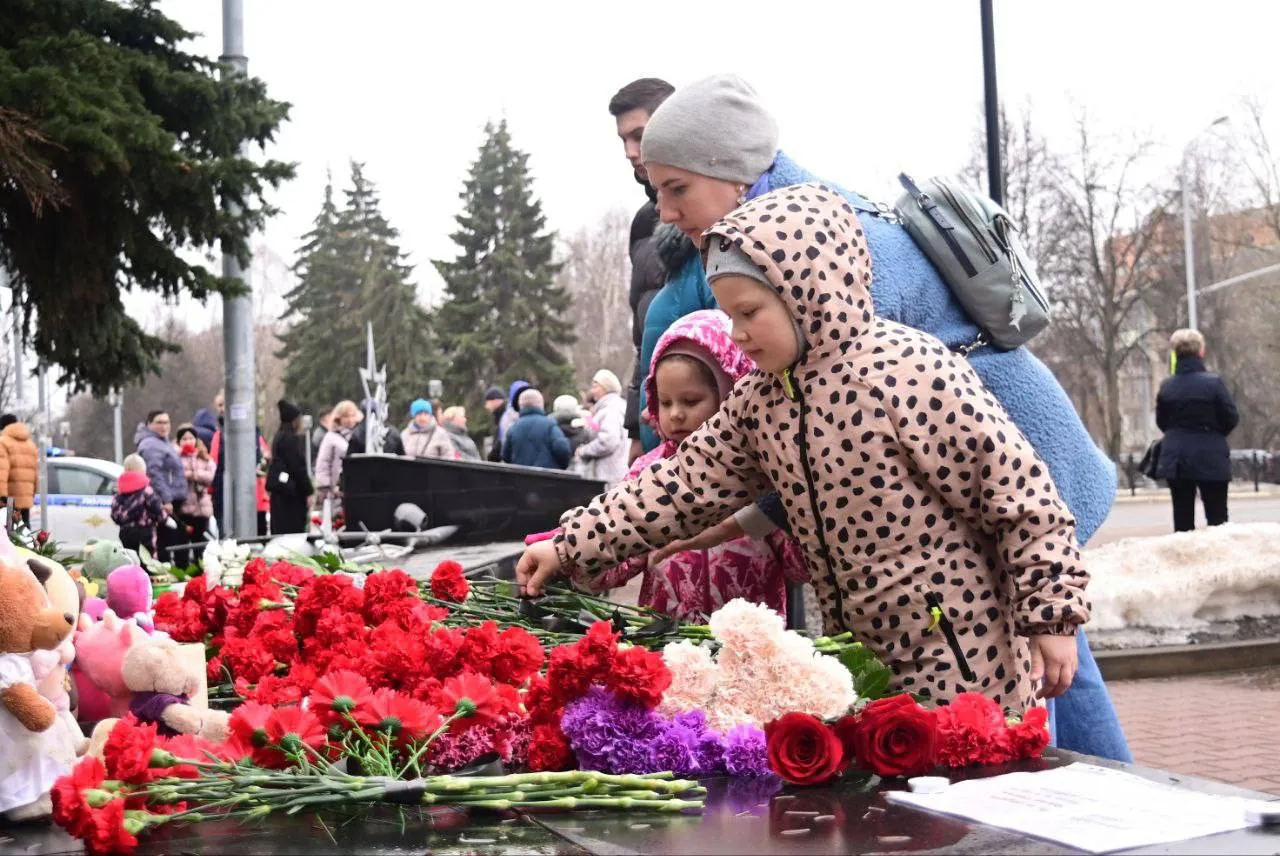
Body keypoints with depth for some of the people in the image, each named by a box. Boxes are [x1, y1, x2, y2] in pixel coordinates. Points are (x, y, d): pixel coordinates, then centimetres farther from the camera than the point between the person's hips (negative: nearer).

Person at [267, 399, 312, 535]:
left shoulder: (279, 437, 15)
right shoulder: (292, 439, -13)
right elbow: (298, 468, -16)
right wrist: (308, 492, -11)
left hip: (279, 489, 9)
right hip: (291, 491, -9)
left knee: (279, 529, 9)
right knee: (293, 529, -8)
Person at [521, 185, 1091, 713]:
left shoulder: (908, 373, -18)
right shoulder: (761, 399, 6)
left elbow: (1017, 488, -16)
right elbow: (684, 484, 8)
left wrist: (1052, 616, -13)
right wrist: (570, 546, 3)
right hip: (859, 655, 7)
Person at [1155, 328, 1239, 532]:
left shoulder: (1166, 386, 0)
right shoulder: (1213, 383, -11)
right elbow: (1231, 419, -7)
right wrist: (1215, 432, 12)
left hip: (1177, 458, 3)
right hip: (1210, 458, -3)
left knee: (1182, 521, 8)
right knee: (1217, 519, 5)